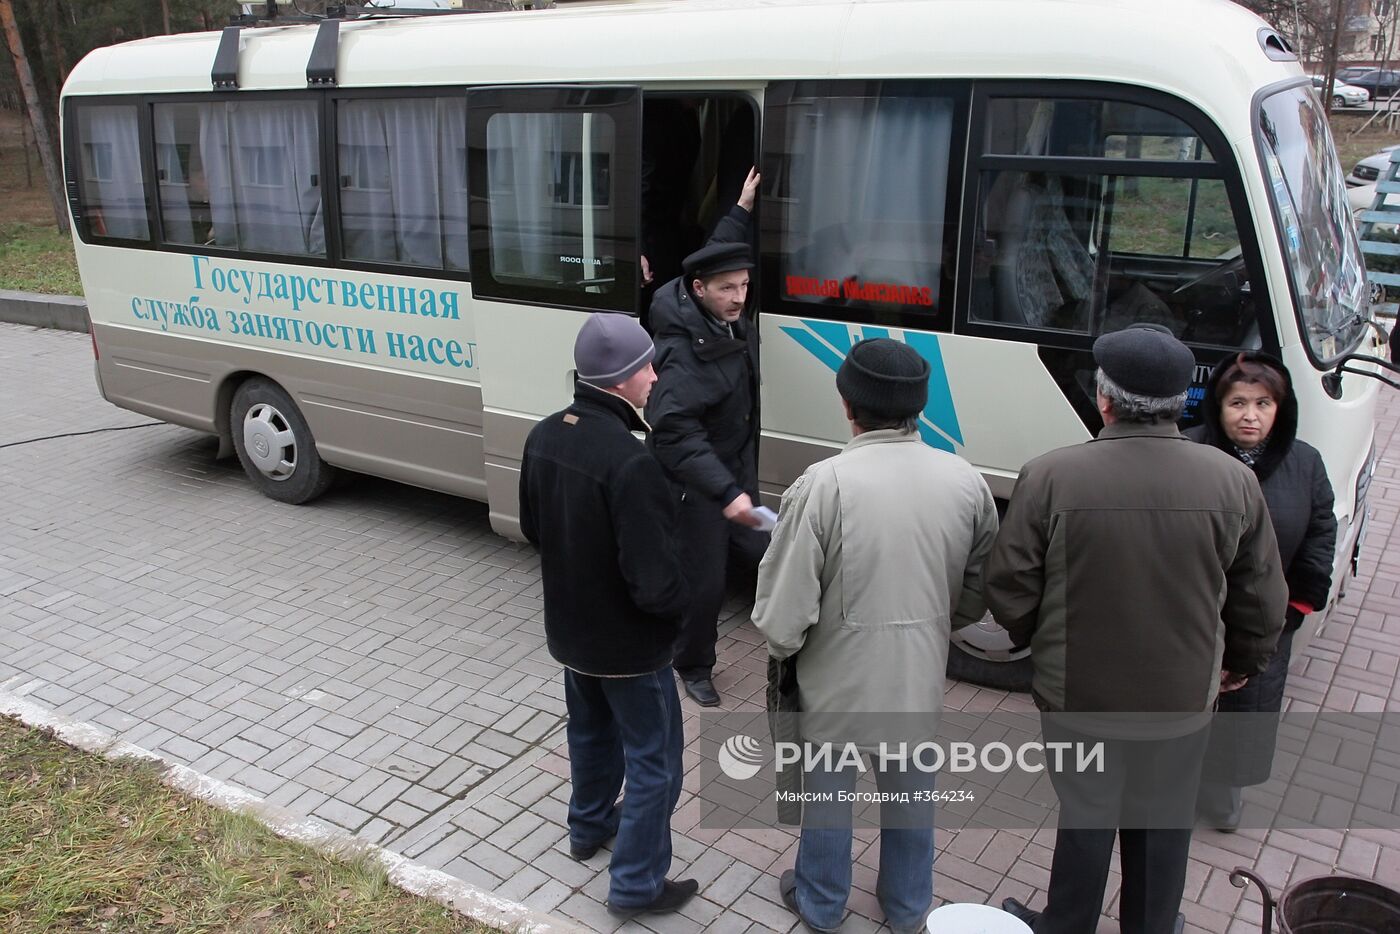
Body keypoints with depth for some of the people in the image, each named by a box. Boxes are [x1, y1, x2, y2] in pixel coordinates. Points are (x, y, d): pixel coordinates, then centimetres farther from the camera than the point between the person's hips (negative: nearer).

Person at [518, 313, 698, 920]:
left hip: (570, 628, 8)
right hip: (628, 643, -8)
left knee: (592, 730, 30)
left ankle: (588, 828, 51)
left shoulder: (545, 436, -8)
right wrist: (684, 596, -10)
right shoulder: (629, 462, -33)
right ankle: (636, 885, 26)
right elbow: (656, 586, -30)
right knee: (654, 761, 12)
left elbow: (532, 527, 8)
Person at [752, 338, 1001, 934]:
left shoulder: (823, 484, -24)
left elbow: (784, 606, -20)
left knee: (828, 790, 20)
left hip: (838, 677, -3)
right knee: (910, 789, 24)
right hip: (920, 677, 4)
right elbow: (977, 592, 2)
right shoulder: (965, 481, -9)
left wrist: (783, 645, 1)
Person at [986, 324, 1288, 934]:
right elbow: (1263, 598, 0)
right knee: (1163, 825, 22)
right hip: (1184, 698, 2)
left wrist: (1037, 643, 10)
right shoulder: (1233, 481, -11)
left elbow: (1009, 591, -12)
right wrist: (1242, 663, 19)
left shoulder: (1049, 477, -20)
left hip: (1077, 695, -2)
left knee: (1086, 818, 17)